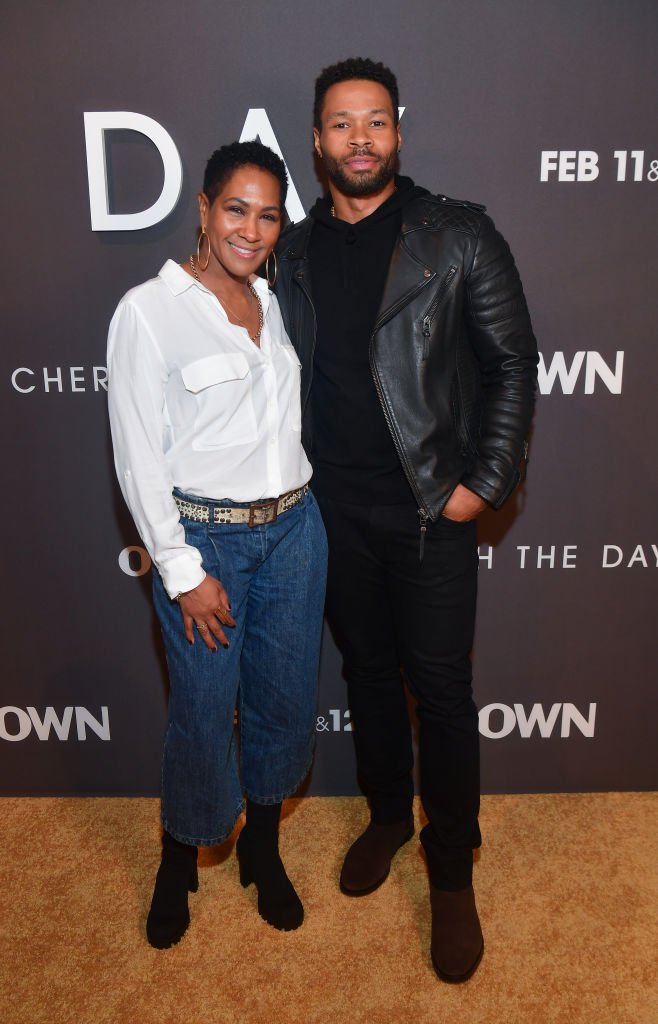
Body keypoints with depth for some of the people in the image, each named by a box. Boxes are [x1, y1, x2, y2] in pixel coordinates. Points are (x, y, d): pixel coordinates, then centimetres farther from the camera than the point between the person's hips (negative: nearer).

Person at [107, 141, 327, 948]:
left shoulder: (277, 303, 8)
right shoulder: (148, 310, -9)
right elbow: (138, 455, -11)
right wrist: (183, 571, -12)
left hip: (293, 528, 5)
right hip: (204, 538, -5)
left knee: (285, 700, 14)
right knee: (204, 711, 6)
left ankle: (262, 849, 39)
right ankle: (180, 859, 35)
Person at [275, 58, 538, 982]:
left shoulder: (459, 236, -5)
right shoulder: (293, 252, 6)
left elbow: (513, 361, -5)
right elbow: (289, 377, 11)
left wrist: (485, 483, -10)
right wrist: (296, 482, 5)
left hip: (432, 510, -3)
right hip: (337, 512, 4)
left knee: (441, 690, 4)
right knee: (367, 672, 17)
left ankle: (452, 876, 25)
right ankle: (388, 816, 41)